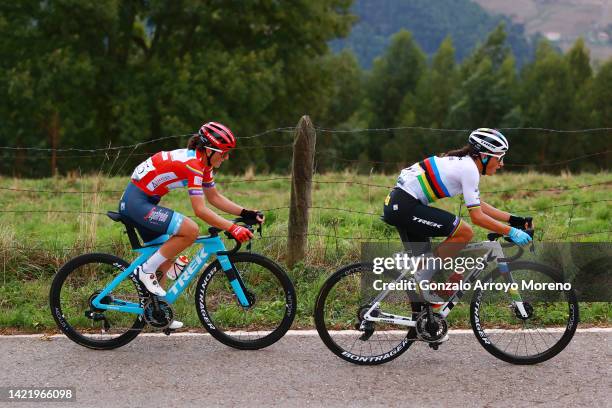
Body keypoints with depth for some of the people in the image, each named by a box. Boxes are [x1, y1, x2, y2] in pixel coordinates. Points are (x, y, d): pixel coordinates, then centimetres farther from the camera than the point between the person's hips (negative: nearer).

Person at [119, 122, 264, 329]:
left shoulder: (202, 163, 8)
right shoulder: (192, 164, -22)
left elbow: (215, 198, 14)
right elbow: (200, 210, -27)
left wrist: (246, 213, 4)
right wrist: (232, 228, -29)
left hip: (144, 201, 11)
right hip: (137, 201, -11)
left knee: (166, 258, 14)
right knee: (190, 230, -23)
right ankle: (146, 270, -12)